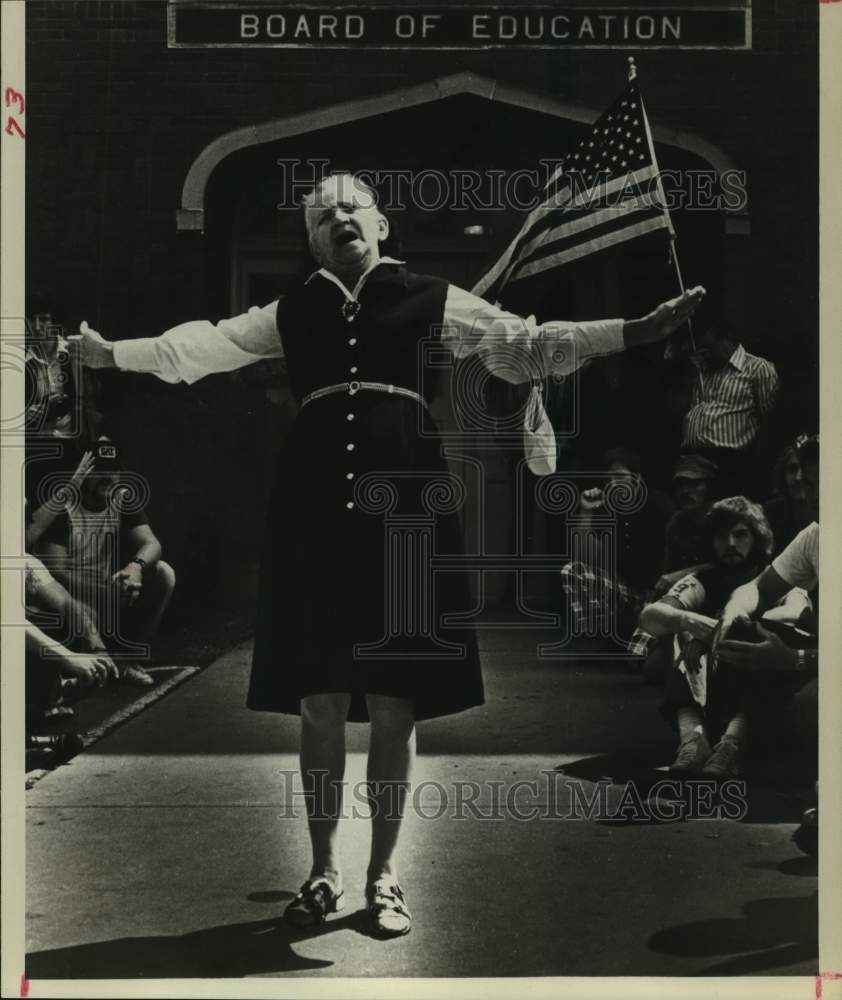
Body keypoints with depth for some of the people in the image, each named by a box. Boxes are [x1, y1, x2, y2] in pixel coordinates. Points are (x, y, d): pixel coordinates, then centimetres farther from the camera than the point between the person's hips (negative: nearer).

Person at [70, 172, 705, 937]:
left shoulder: (430, 300, 11)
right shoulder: (292, 312, 18)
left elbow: (526, 347, 7)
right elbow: (200, 347, 17)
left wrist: (639, 330, 0)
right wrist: (112, 354, 10)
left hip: (402, 496, -1)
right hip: (315, 500, 2)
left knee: (394, 700, 0)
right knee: (319, 699, 3)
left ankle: (384, 872, 15)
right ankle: (325, 869, 18)